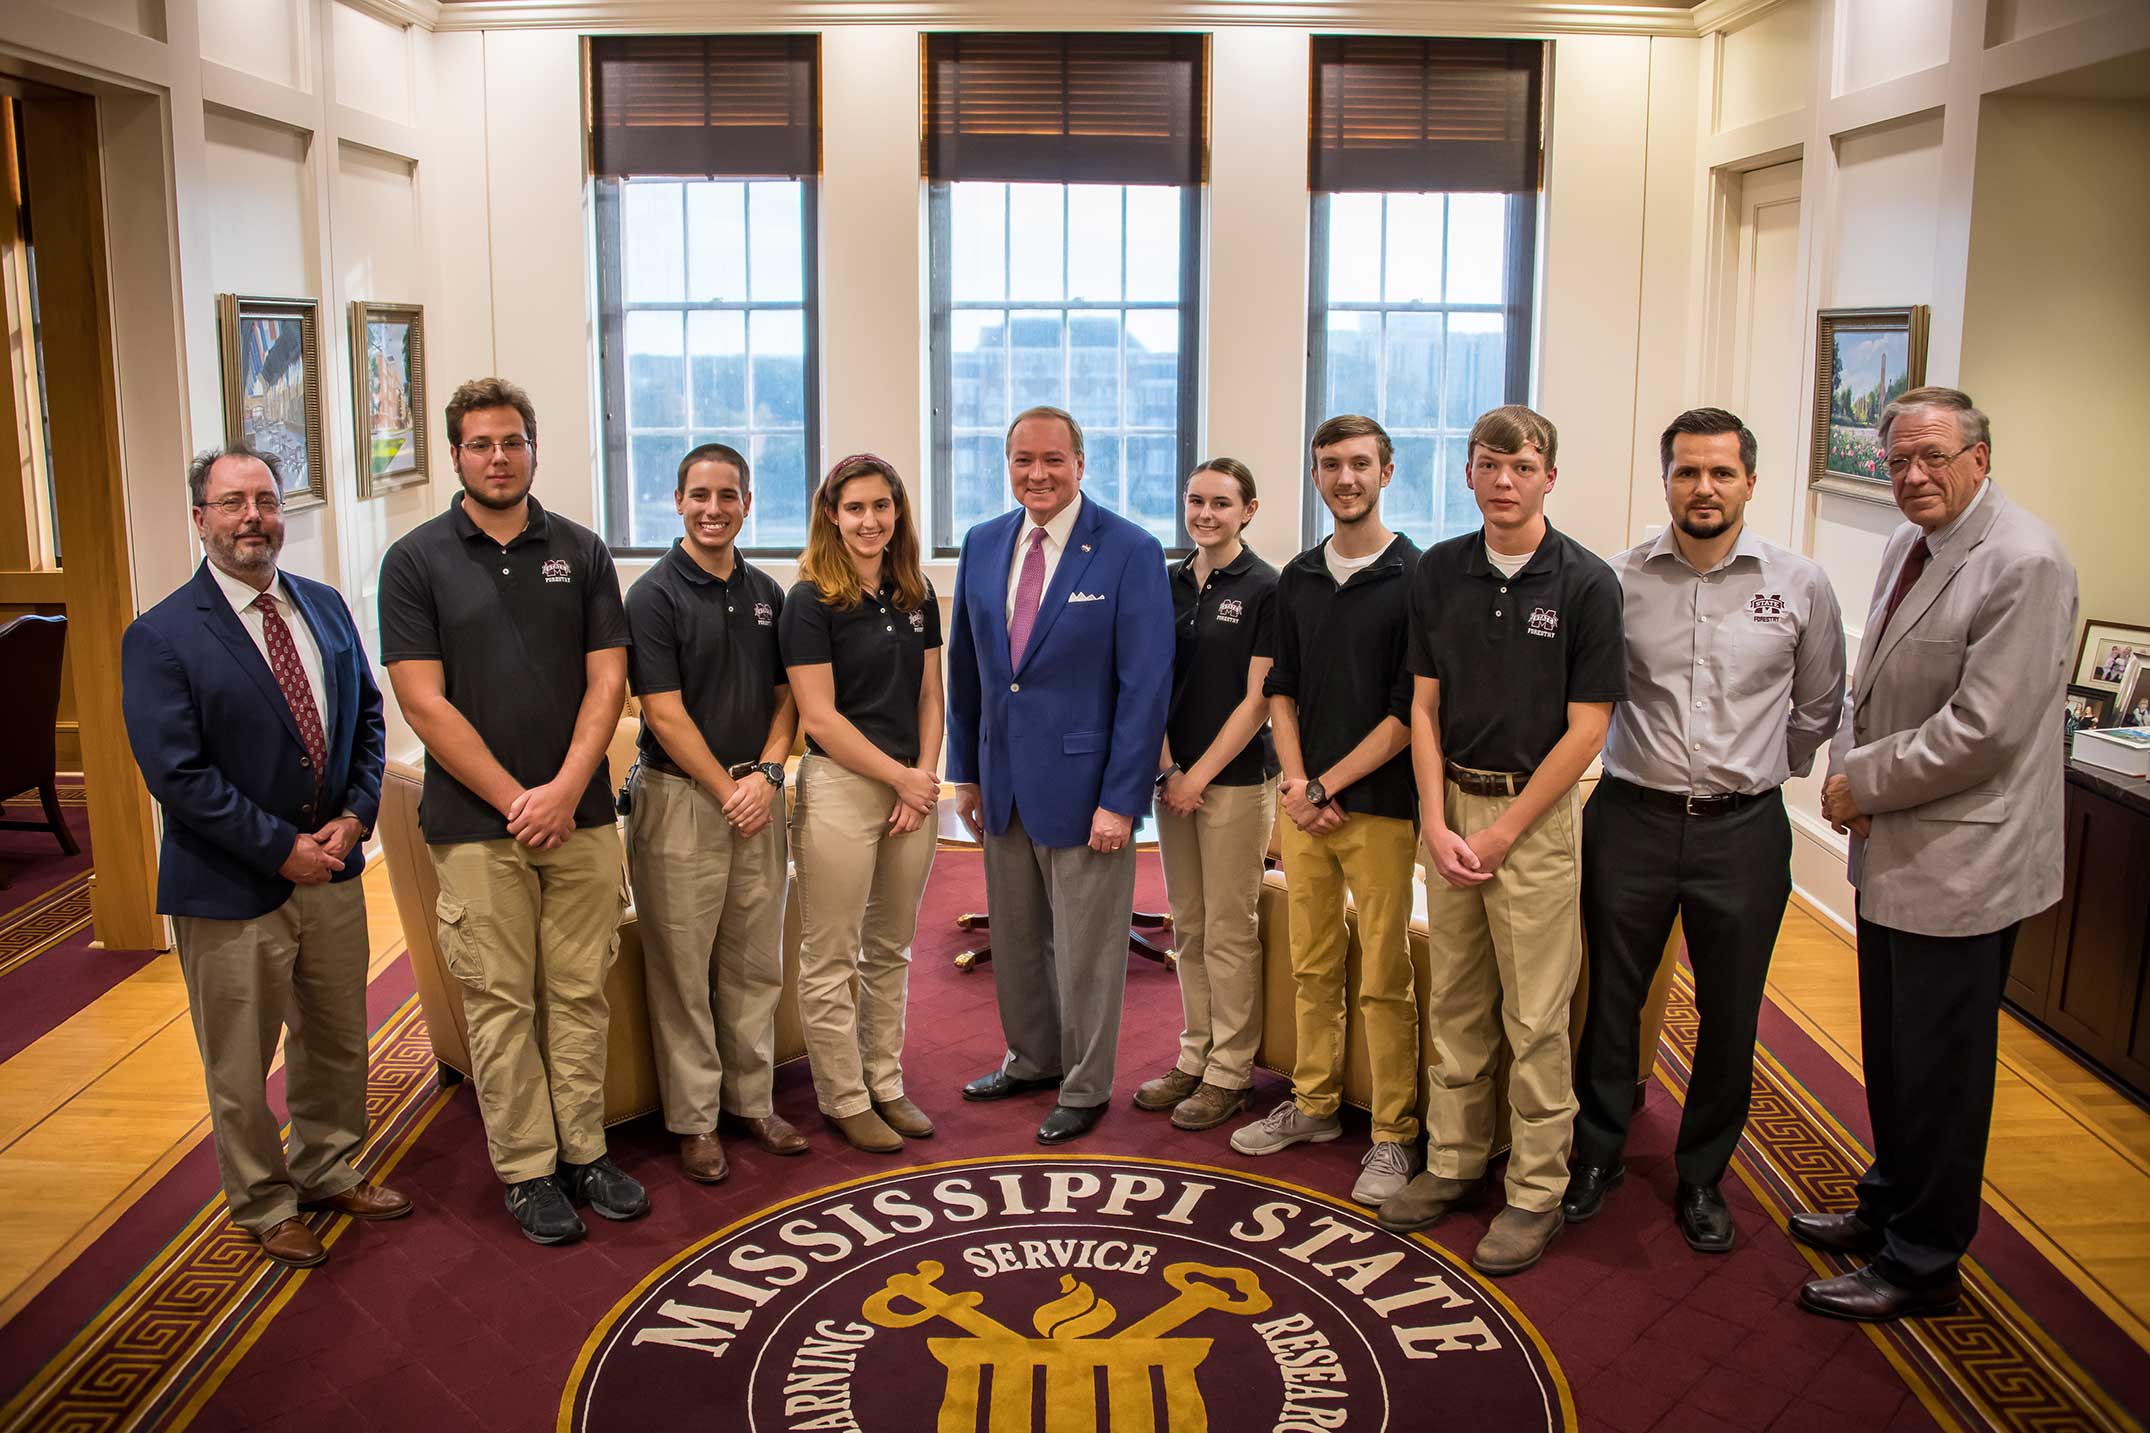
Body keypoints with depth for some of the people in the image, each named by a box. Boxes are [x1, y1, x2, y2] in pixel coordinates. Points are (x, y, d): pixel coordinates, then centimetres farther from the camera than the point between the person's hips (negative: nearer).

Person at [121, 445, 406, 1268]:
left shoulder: (324, 606, 6)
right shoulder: (160, 637, -13)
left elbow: (366, 716, 9)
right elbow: (176, 775, -17)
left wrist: (355, 815, -6)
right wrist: (283, 849, -17)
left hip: (331, 868, 5)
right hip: (231, 890, -5)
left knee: (337, 1040, 19)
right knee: (240, 1067, 10)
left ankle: (328, 1170, 40)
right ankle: (264, 1206, 30)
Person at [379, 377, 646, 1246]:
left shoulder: (580, 552, 6)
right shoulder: (417, 561, -2)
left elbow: (607, 681, 2)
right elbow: (425, 703, -7)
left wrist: (564, 791, -11)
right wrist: (515, 800, -11)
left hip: (578, 815, 2)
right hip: (475, 824, -2)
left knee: (580, 992, 9)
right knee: (501, 1002, 4)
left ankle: (585, 1150, 21)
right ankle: (528, 1170, 16)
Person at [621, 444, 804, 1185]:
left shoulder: (766, 593, 10)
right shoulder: (655, 594, -7)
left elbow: (785, 697, 11)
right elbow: (664, 713, -11)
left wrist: (767, 774, -5)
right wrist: (726, 790, -11)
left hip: (756, 796, 5)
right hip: (680, 796, -5)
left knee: (755, 963, 11)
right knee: (682, 969, 2)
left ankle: (752, 1100, 24)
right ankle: (694, 1121, 12)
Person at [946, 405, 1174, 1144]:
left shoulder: (1130, 551, -12)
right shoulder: (983, 544, 5)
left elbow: (1146, 686, -14)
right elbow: (965, 666, 12)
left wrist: (1121, 800, -17)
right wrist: (965, 771, 11)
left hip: (1082, 782, -5)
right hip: (1003, 780, 5)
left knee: (1085, 947, 7)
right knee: (1015, 936, 18)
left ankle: (1085, 1089, 24)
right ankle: (1032, 1058, 39)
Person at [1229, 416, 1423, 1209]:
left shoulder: (1415, 578, -7)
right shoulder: (1298, 578, 10)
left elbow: (1411, 711, -10)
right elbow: (1281, 690, 12)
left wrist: (1324, 786, -11)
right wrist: (1295, 784, -3)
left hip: (1379, 806, -5)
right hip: (1303, 805, 5)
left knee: (1384, 982, 0)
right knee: (1311, 967, 14)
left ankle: (1393, 1135, 11)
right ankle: (1314, 1103, 28)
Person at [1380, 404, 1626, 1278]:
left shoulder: (1585, 583, -8)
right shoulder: (1441, 572, 4)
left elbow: (1586, 727, -8)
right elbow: (1424, 705, 6)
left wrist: (1504, 830, -10)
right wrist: (1436, 822, -5)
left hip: (1536, 813, -4)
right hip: (1451, 809, 4)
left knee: (1535, 1016, 1)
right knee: (1455, 1005, 13)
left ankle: (1537, 1191, 13)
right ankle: (1455, 1163, 26)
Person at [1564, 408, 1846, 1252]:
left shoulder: (1800, 586, -1)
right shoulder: (1618, 580, -3)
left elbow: (1818, 707, 13)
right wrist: (1647, 760, 9)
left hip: (1742, 829, 1)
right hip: (1631, 820, 0)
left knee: (1729, 1018, 10)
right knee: (1611, 1001, 11)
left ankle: (1702, 1178, 29)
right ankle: (1596, 1156, 31)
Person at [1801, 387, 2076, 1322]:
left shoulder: (2024, 565, -18)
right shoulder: (1908, 546, 10)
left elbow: (1982, 729, -23)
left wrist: (1864, 785, -14)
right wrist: (1849, 767, -1)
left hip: (1960, 861, -9)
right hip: (1894, 850, 9)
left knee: (1937, 1070, 4)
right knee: (1891, 1056, 21)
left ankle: (1921, 1264, 19)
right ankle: (1888, 1209, 39)